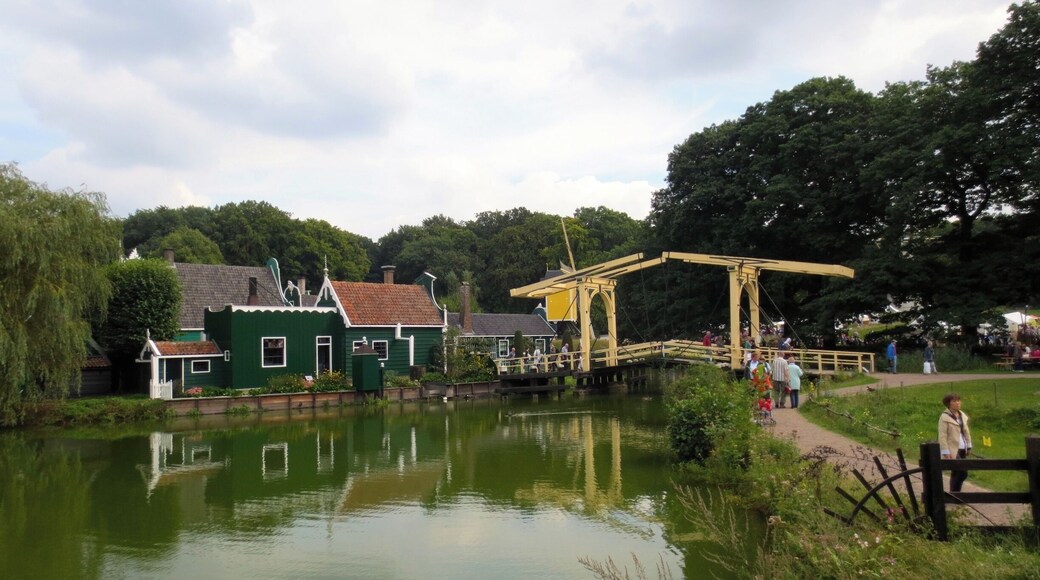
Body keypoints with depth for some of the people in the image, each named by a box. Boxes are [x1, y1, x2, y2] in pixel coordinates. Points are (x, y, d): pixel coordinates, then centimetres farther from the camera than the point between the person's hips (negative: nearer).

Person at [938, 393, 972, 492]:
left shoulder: (962, 415, 12)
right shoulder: (944, 417, -10)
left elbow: (966, 432, 21)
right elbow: (942, 436, -12)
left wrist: (969, 446, 16)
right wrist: (946, 452, -15)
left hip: (962, 450, 7)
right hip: (953, 451, -7)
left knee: (956, 473, 12)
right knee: (962, 473, -15)